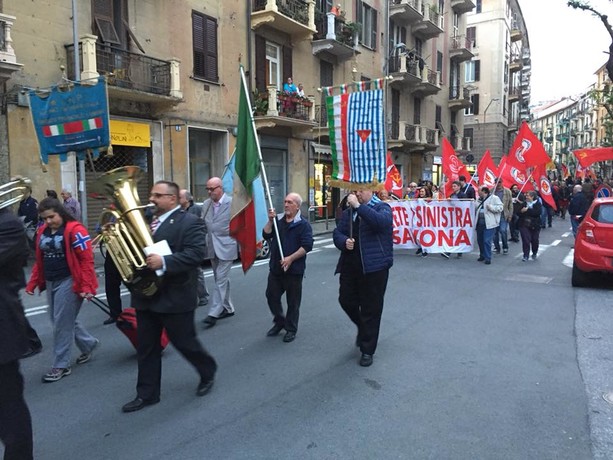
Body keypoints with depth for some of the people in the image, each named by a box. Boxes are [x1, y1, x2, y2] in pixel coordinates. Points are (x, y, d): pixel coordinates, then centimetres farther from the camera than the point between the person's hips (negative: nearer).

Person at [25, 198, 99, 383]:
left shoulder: (74, 230, -15)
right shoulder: (42, 232, 9)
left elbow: (87, 259, -17)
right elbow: (39, 260, 17)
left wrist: (86, 286, -21)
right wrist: (33, 283, 11)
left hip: (68, 282, -8)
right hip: (50, 282, 8)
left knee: (62, 323, -2)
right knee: (62, 320, 15)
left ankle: (61, 366, 11)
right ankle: (89, 343, 36)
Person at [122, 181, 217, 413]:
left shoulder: (189, 222, -12)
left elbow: (196, 254, -23)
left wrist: (164, 262, -32)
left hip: (175, 297, -6)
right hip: (145, 295, 7)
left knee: (185, 343, 8)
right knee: (146, 348, 12)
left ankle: (208, 372, 34)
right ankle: (147, 394, 25)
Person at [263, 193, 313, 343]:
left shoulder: (303, 224, -8)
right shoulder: (278, 220, 9)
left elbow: (307, 245, -16)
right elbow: (266, 235, 3)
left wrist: (290, 258, -21)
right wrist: (270, 220, -10)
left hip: (294, 269, -5)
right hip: (276, 267, 6)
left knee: (293, 301, 5)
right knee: (271, 295, 12)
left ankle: (291, 329, 20)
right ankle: (279, 322, 33)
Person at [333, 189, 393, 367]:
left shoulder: (382, 208, -3)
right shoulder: (349, 212, 14)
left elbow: (381, 221, -26)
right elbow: (337, 233, 12)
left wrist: (358, 206, -25)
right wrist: (344, 241, -10)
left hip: (374, 266, -5)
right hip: (350, 265, 5)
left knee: (371, 309, 3)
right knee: (346, 300, 10)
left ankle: (368, 350, 19)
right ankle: (363, 327, 41)